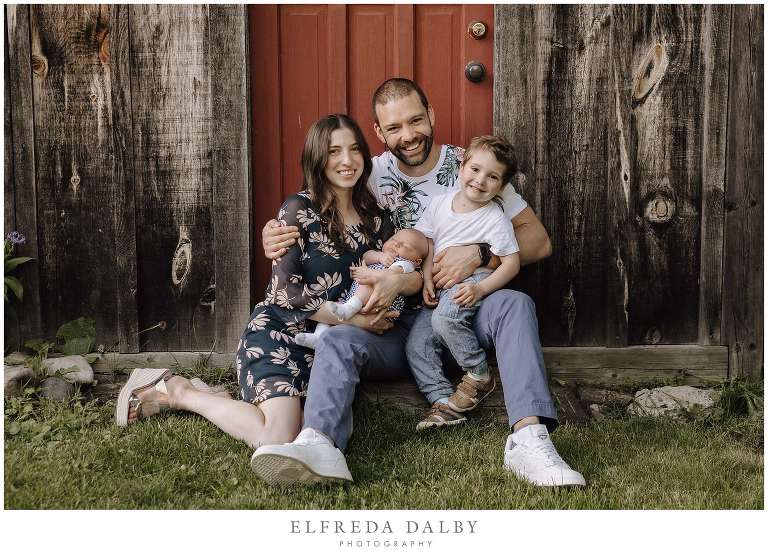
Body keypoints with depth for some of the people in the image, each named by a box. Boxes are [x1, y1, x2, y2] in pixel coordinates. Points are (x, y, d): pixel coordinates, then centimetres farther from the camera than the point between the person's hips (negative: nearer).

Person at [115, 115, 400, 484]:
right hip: (279, 332, -6)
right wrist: (355, 320, -17)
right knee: (280, 440, -25)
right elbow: (287, 290, -13)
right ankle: (177, 392, -2)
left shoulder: (374, 218, 9)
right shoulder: (299, 210, -7)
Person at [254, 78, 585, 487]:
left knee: (514, 303, -30)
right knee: (337, 340, -27)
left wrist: (479, 254, -17)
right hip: (395, 322, 1)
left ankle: (529, 438, -46)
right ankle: (319, 443, -54)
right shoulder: (372, 176, 7)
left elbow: (539, 241, 2)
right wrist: (278, 240, -19)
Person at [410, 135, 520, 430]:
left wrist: (481, 288, -23)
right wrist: (427, 280, -4)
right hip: (442, 288, 6)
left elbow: (512, 263, -11)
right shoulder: (439, 203, 3)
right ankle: (442, 400, -13)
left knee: (445, 316, -34)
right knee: (416, 343, -10)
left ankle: (479, 375, -14)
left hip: (473, 282, -6)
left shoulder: (495, 218, -10)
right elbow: (426, 242, 10)